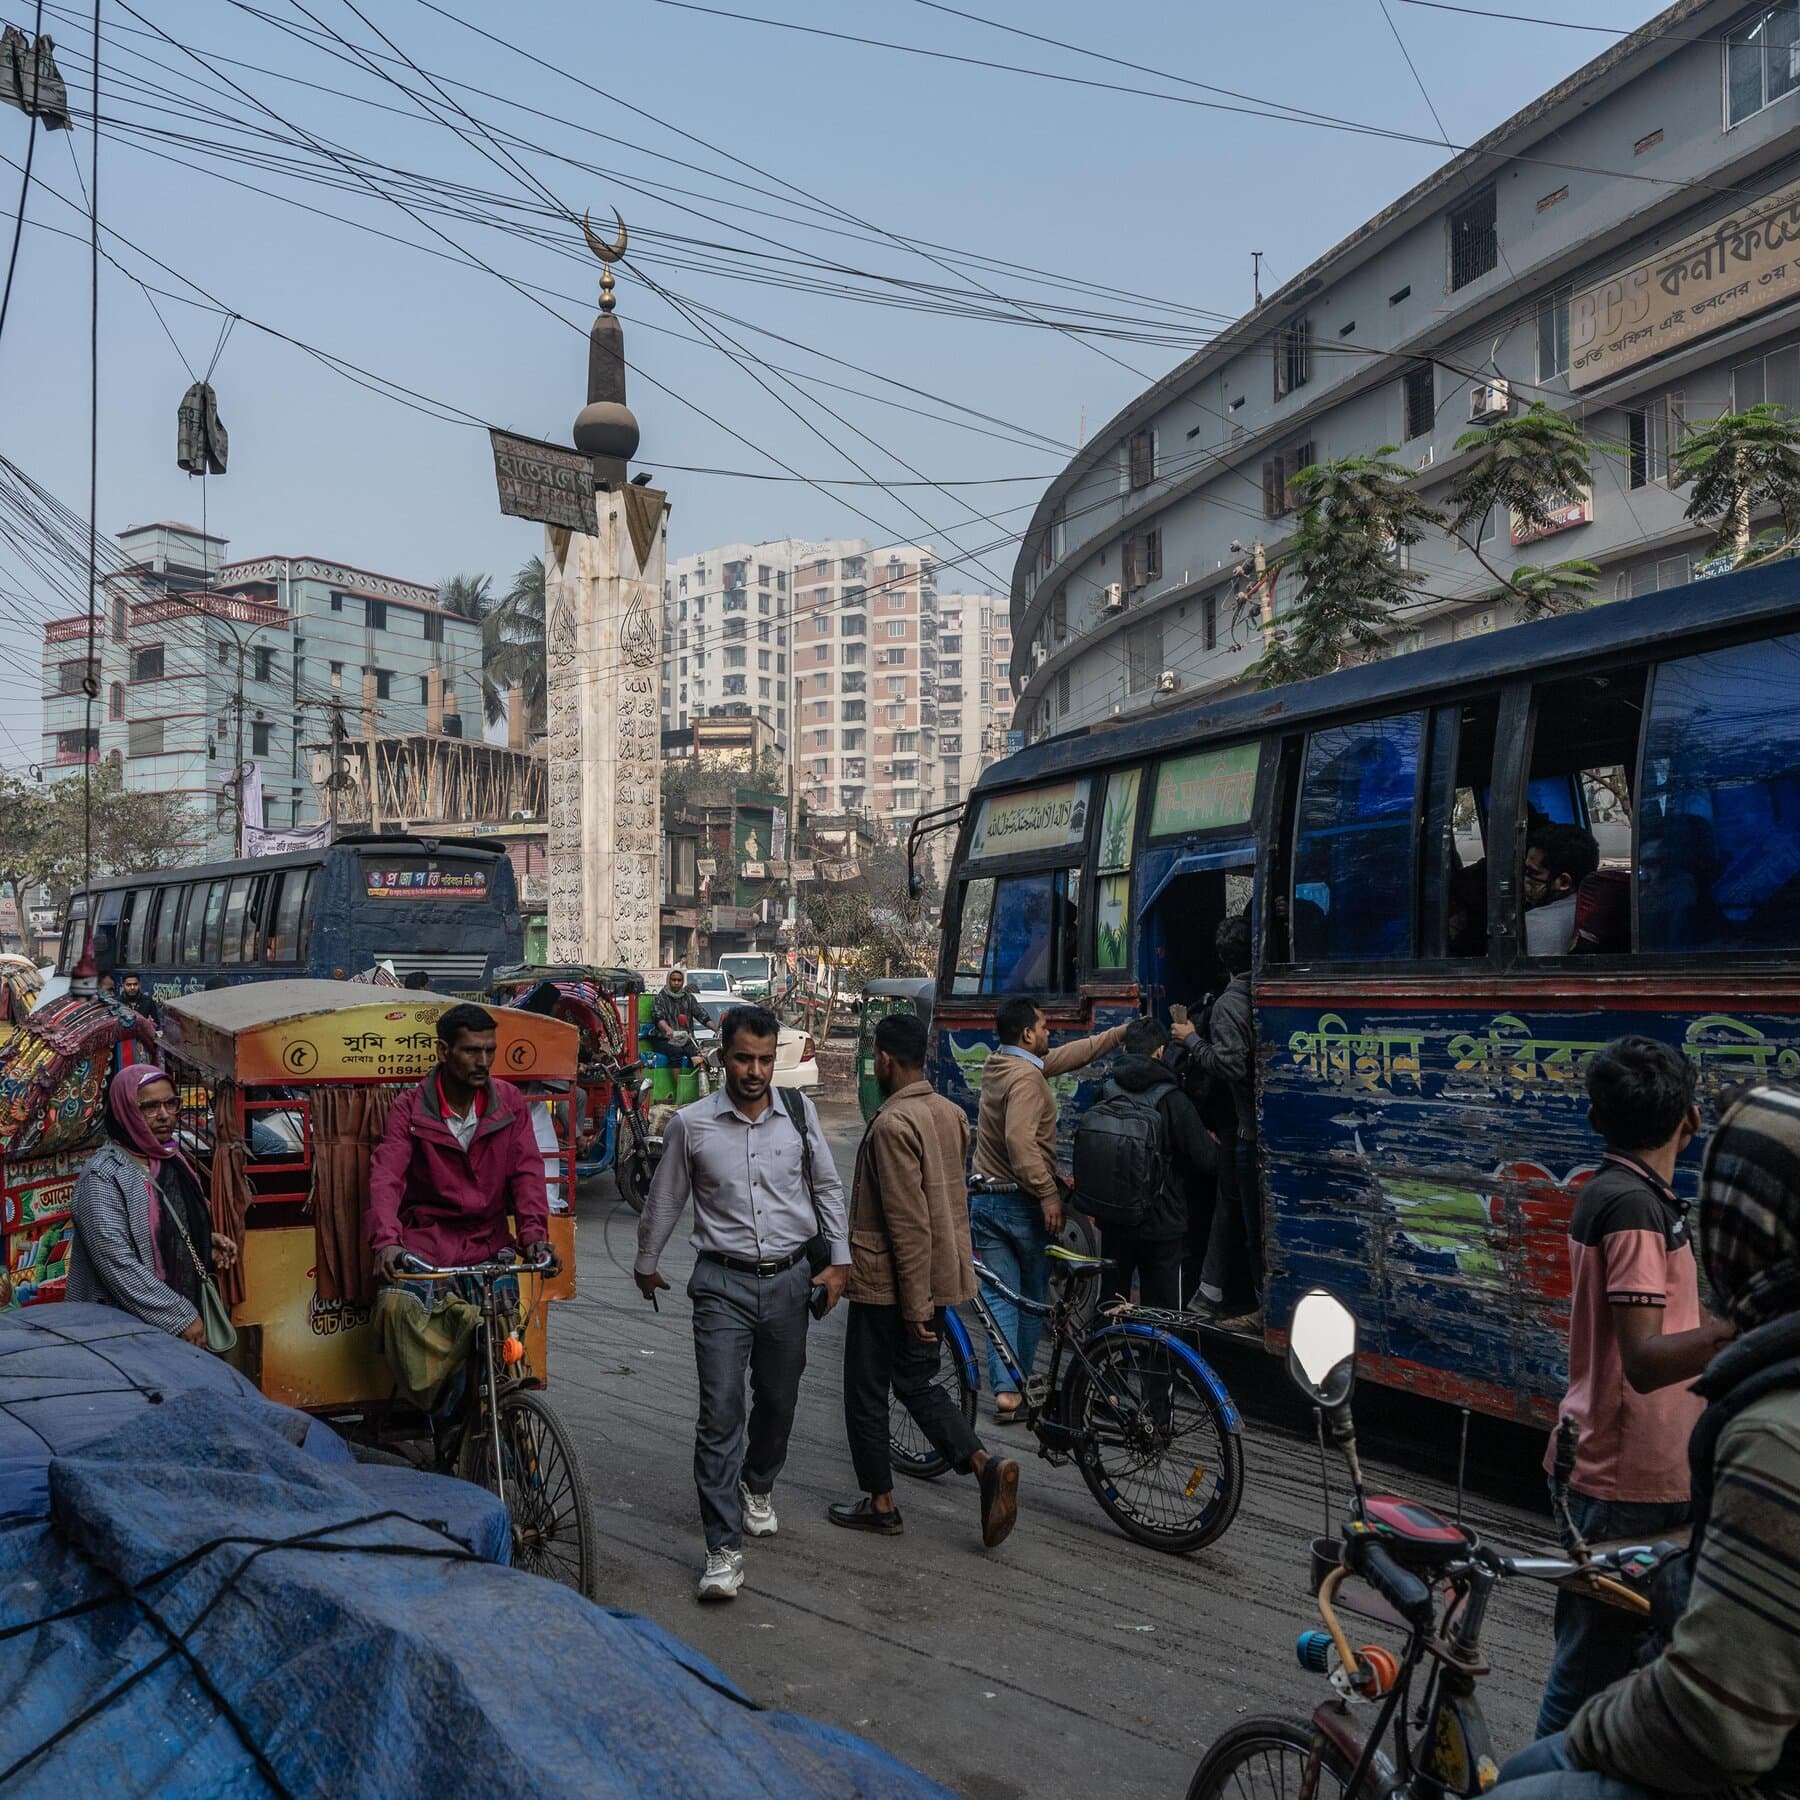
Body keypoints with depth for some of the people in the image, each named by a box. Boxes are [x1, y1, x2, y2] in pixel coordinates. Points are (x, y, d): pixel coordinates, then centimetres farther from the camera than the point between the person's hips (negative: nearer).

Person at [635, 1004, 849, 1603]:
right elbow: (665, 1200, 8)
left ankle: (757, 1488, 44)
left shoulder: (799, 1111, -2)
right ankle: (723, 1550, -3)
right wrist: (646, 1265, 19)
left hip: (790, 1278, 2)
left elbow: (827, 1187, 9)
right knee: (720, 1412, -8)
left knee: (778, 1400, 16)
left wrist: (838, 1260, 7)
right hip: (723, 1283, -2)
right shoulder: (692, 1124, -7)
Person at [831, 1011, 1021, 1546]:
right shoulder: (951, 1114, 4)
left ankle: (880, 1503, 20)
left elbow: (908, 1224, -24)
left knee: (867, 1392, 10)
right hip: (942, 1276, 8)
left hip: (888, 1282, -8)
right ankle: (986, 1465, 2)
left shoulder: (893, 1124, -22)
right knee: (918, 1383, 18)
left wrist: (916, 1305, -19)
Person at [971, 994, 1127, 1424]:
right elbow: (1020, 1142, -29)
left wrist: (1121, 1033, 20)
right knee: (1033, 1297, 12)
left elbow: (1066, 1056, 17)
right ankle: (1021, 1379, 22)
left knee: (1000, 1298, 5)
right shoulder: (1027, 1078, -18)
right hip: (1022, 1203, -7)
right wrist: (1048, 1193, -24)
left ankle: (1004, 1389, -1)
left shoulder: (998, 1066, 10)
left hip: (984, 1200, 7)